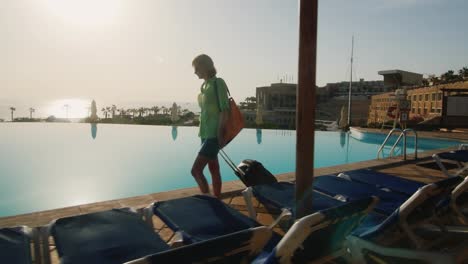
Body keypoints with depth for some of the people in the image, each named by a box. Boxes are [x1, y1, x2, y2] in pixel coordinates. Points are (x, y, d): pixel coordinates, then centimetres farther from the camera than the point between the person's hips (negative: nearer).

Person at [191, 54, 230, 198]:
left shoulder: (218, 83, -8)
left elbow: (224, 110, -14)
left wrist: (219, 134, -18)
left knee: (196, 170, -12)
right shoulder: (205, 86, 14)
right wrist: (202, 132, 16)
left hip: (214, 135, -8)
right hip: (206, 134, 8)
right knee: (214, 170, 13)